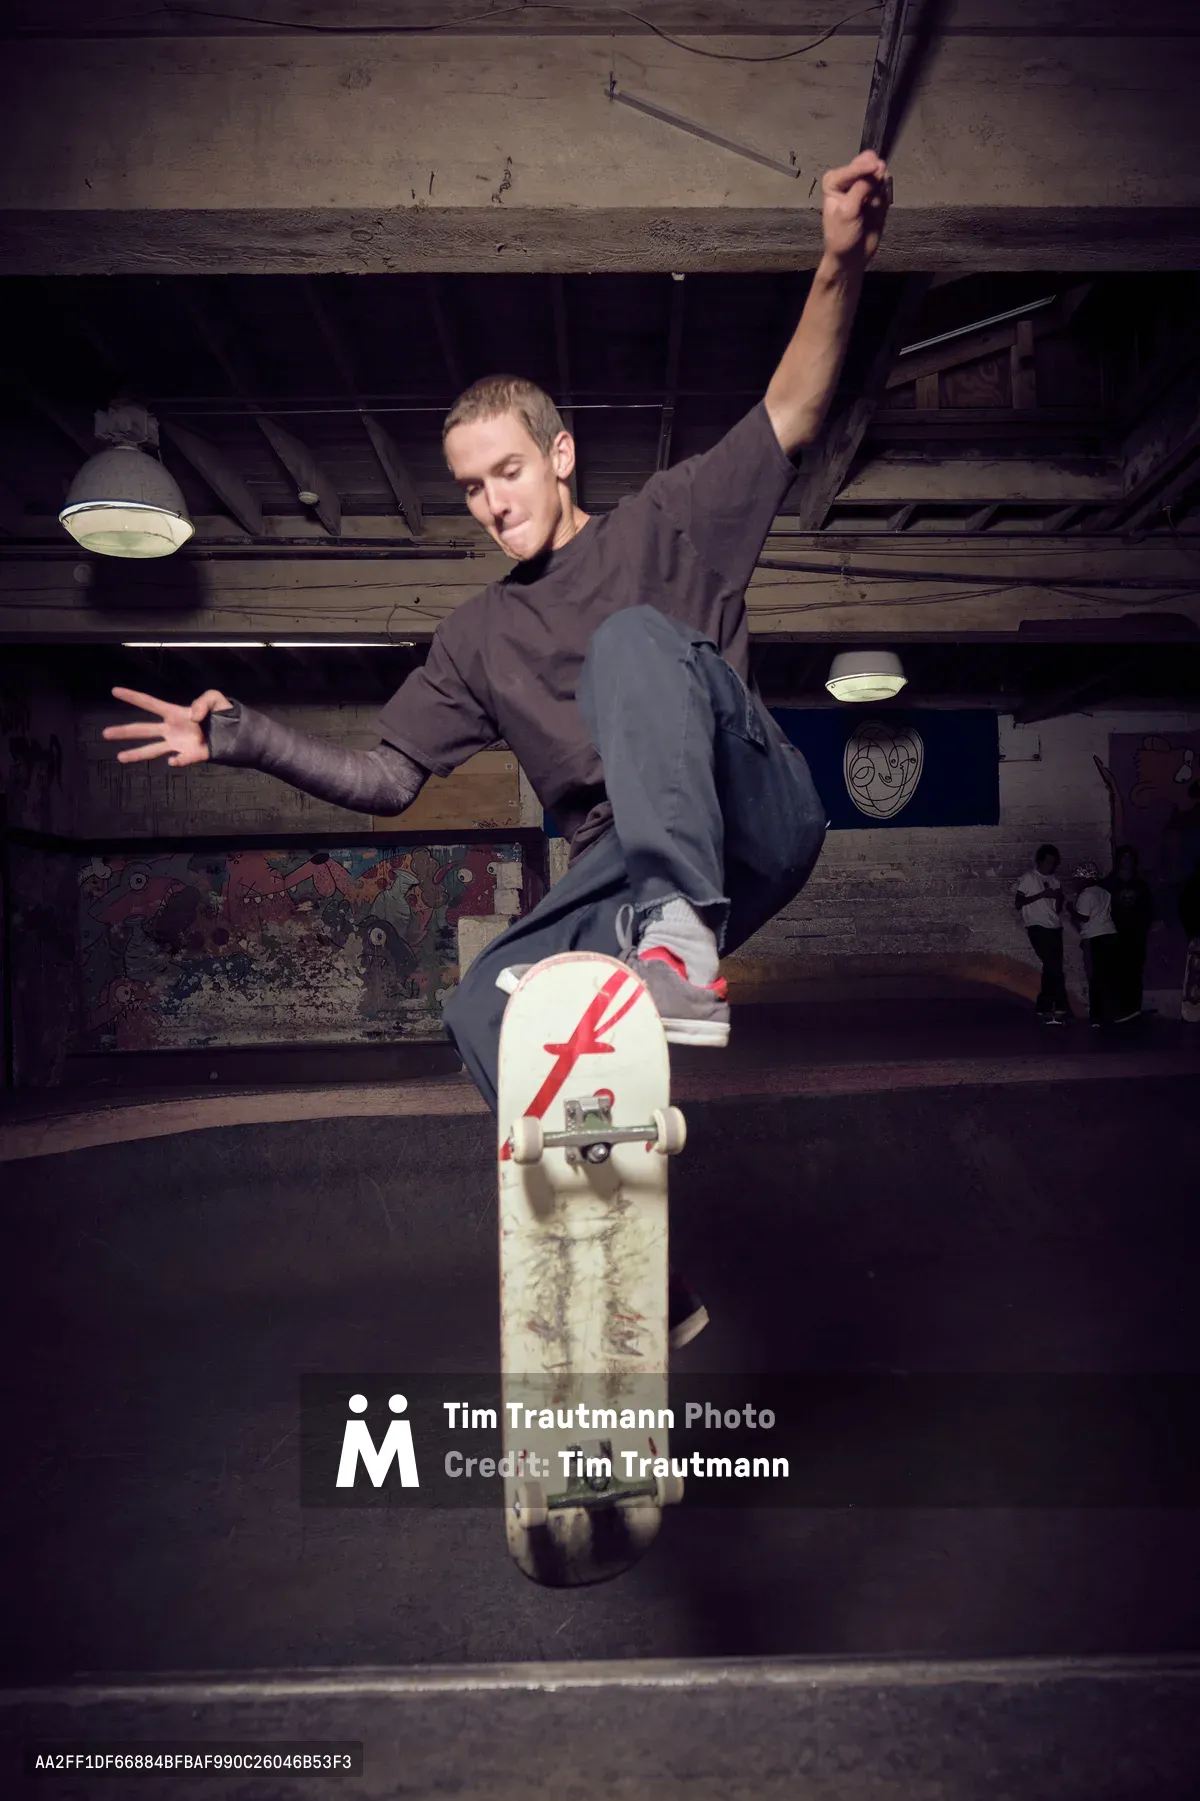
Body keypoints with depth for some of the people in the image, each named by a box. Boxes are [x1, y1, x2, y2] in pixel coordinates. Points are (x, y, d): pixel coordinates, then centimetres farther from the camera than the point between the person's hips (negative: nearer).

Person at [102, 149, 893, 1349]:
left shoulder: (661, 527, 12)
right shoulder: (479, 638, 20)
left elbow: (790, 419, 0)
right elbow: (386, 780, 17)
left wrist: (840, 267, -17)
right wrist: (246, 740, 5)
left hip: (752, 824, -3)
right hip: (616, 879, 4)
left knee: (635, 636, -27)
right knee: (484, 1008, -22)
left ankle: (679, 935, -44)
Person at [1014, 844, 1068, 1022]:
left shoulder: (1054, 881, 15)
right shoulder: (1029, 878, -1)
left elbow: (1057, 909, 15)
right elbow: (1019, 903, -5)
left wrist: (1059, 898, -6)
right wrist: (1041, 895, -14)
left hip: (1055, 928, 6)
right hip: (1038, 927, -6)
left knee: (1051, 968, 2)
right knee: (1053, 967, -12)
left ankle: (1044, 1008, 7)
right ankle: (1060, 1007, -6)